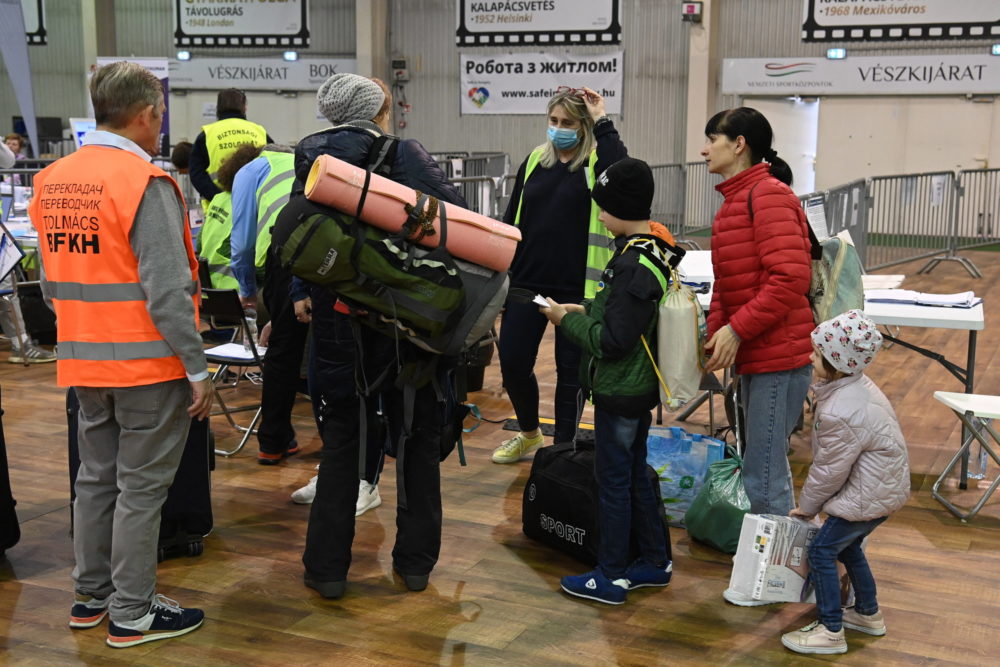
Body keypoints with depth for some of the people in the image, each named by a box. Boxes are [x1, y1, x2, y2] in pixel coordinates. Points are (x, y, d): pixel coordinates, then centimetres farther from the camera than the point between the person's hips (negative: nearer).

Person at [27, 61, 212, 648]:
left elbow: (52, 282, 13)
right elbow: (167, 290, -21)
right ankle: (132, 615, 13)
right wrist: (198, 368, -16)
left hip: (84, 360, 7)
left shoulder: (52, 180, 6)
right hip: (148, 362, -7)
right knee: (141, 489, 3)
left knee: (96, 478, 18)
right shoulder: (145, 183, -17)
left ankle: (91, 595, 31)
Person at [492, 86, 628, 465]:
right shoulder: (534, 161, 8)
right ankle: (529, 434, 32)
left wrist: (602, 123, -20)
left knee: (570, 369, 7)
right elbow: (511, 221, 12)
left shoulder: (596, 163, -4)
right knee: (512, 363, 6)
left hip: (576, 287, -4)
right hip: (527, 281, 4)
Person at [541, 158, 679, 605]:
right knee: (635, 475, 20)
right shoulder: (656, 252, 5)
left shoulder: (633, 265, -25)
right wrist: (584, 310, 7)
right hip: (641, 386, 10)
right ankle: (656, 561, 31)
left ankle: (611, 578, 13)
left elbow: (612, 341, -25)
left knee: (613, 481, 2)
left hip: (619, 391, -10)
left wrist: (567, 321, -12)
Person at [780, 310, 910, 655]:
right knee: (847, 545, 24)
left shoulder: (841, 414, -30)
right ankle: (868, 614, 40)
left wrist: (806, 505, -2)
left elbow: (829, 471, -19)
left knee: (821, 550, -3)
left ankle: (831, 631, 6)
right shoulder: (856, 385, 2)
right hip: (884, 485, 10)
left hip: (870, 494, -10)